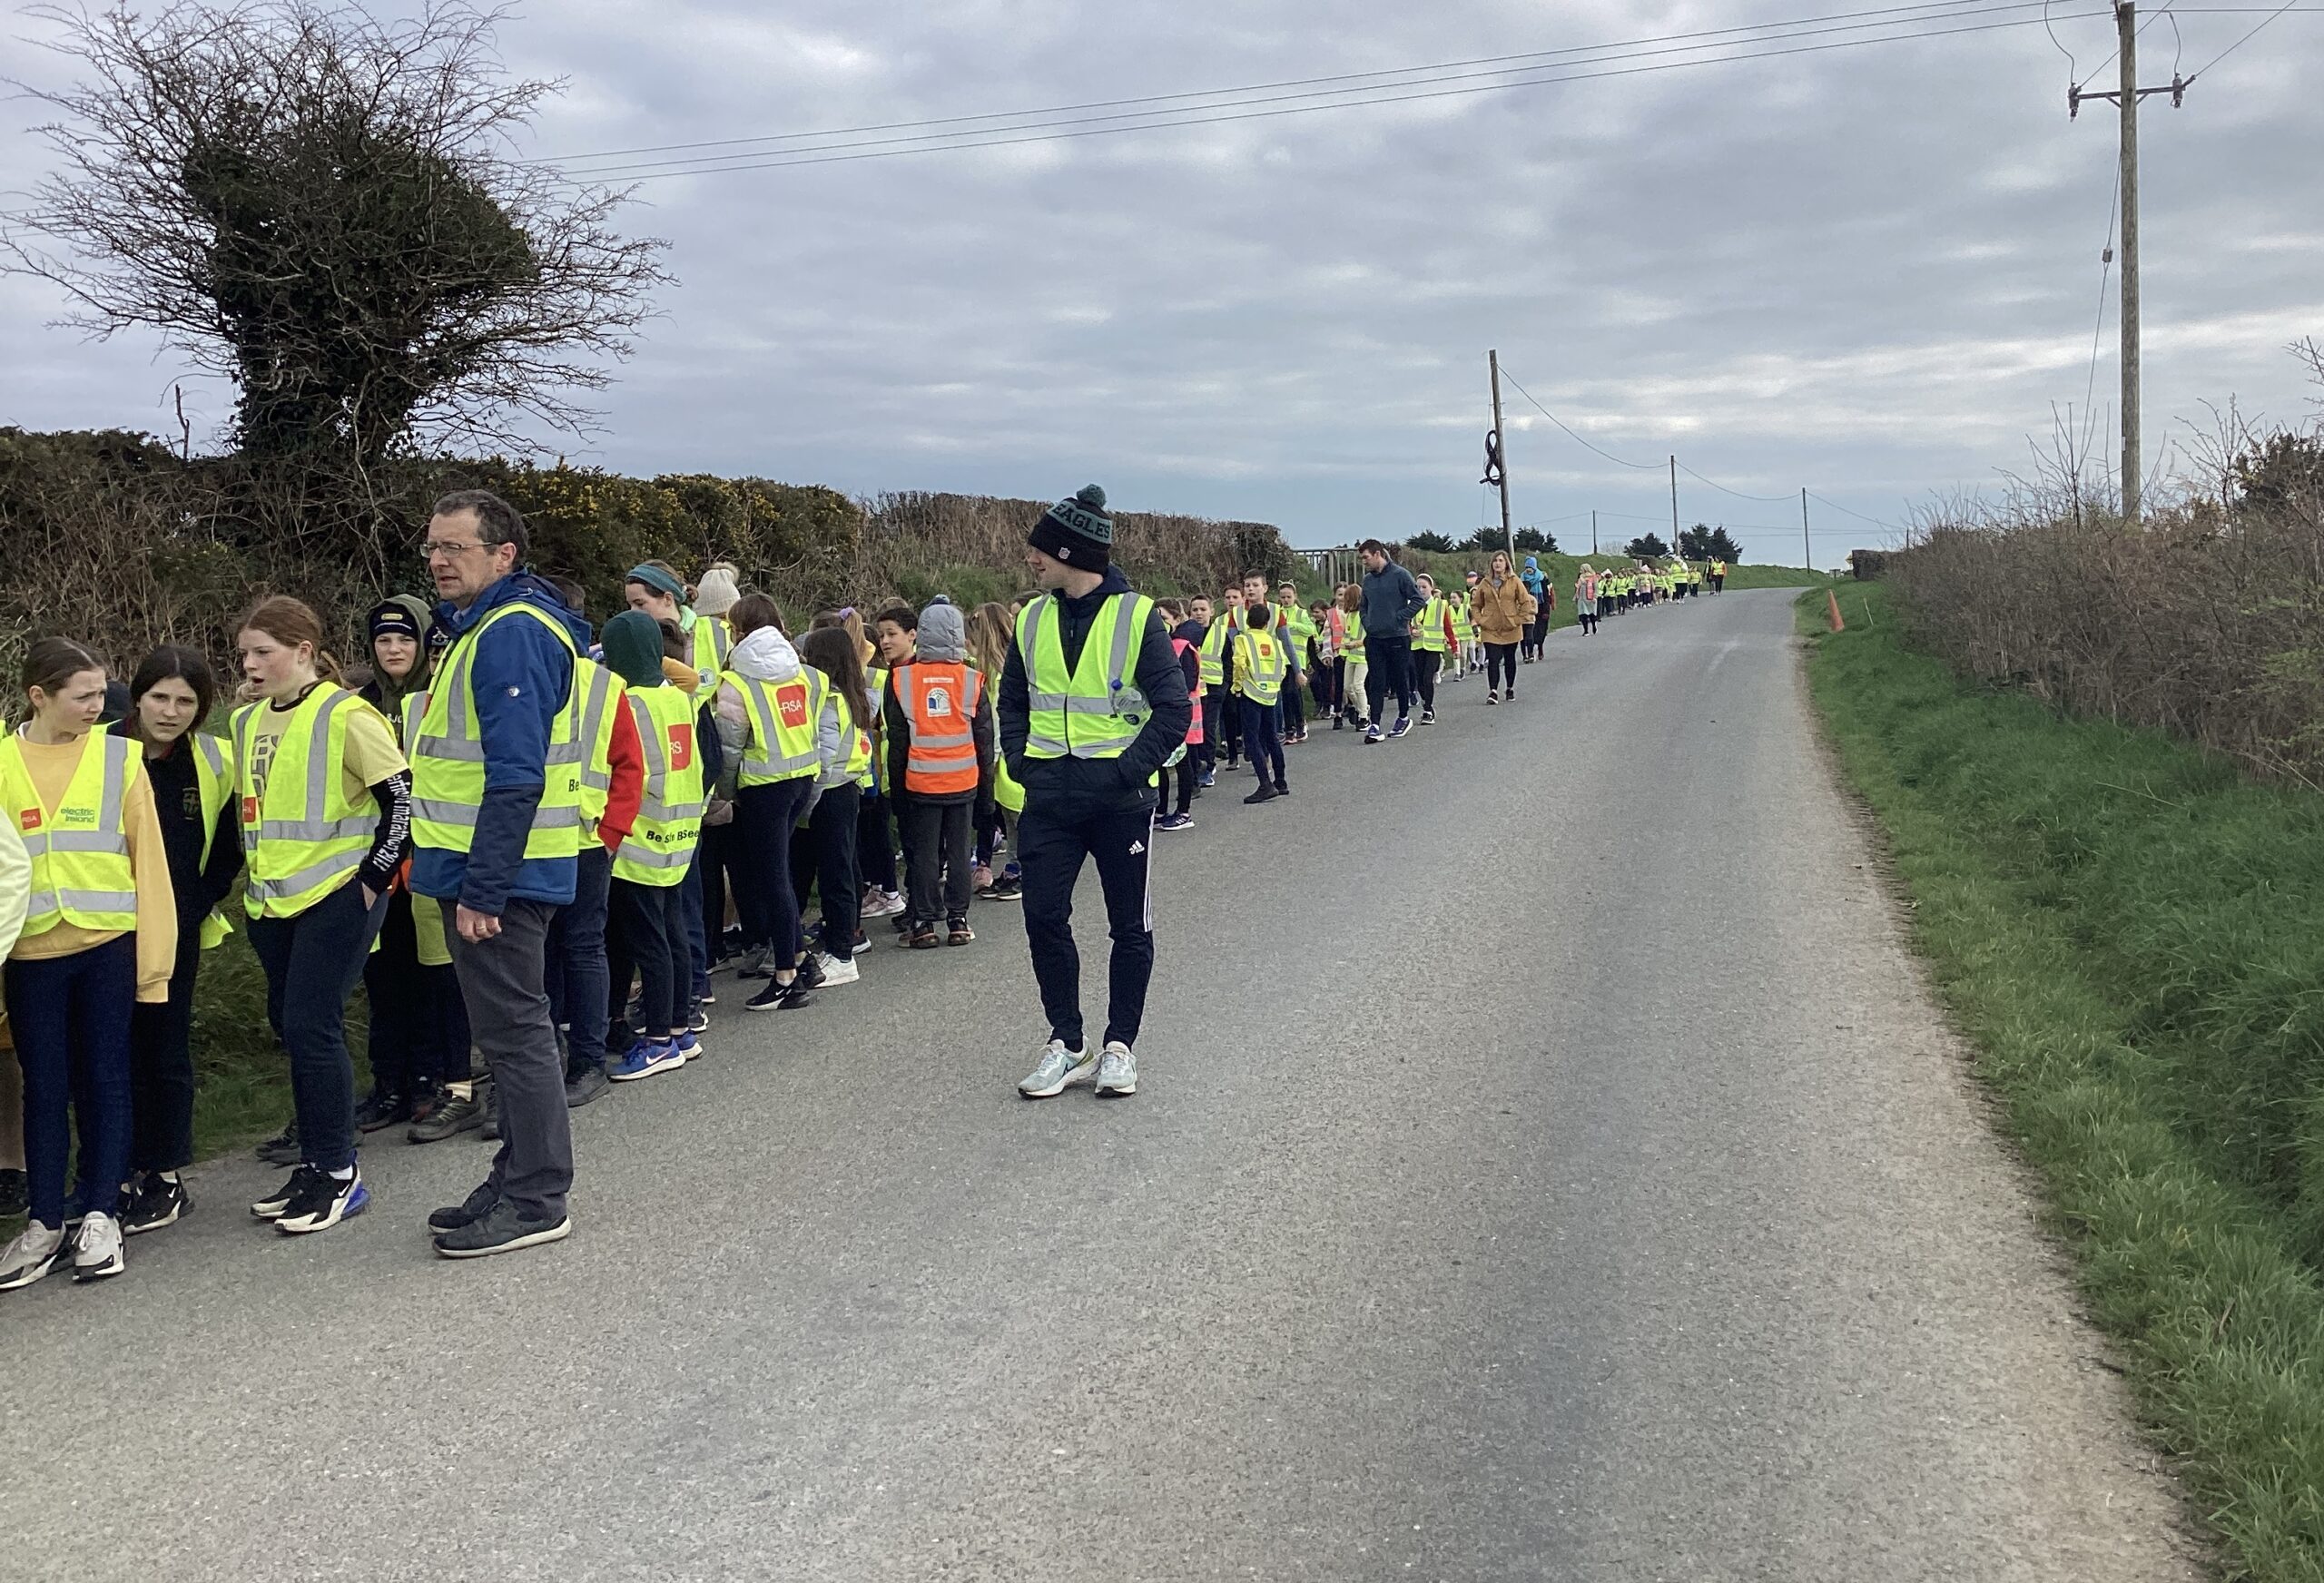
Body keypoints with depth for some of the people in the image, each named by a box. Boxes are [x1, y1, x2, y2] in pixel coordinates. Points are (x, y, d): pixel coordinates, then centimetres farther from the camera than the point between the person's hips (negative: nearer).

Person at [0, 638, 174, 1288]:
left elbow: (147, 861, 1)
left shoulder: (119, 757, -1)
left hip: (108, 947, -1)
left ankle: (98, 1214, 16)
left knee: (103, 1081, 6)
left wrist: (153, 960, -1)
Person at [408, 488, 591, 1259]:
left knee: (515, 1030, -3)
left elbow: (516, 777, -24)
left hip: (498, 875, -11)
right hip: (484, 870, 11)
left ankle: (536, 1200, 7)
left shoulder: (511, 635, -17)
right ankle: (519, 1178, 27)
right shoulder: (483, 628, 17)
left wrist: (481, 890, -23)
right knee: (513, 1029, 16)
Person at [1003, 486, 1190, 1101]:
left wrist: (1127, 771, -17)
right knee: (1043, 917, 0)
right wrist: (1021, 761, 2)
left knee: (1130, 925, 5)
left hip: (1120, 795, -4)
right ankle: (1066, 1043, 14)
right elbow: (1012, 700, 18)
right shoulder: (1032, 619, 7)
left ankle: (1119, 1045, 19)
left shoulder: (1136, 615, -8)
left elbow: (1174, 709, -9)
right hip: (1050, 795, 4)